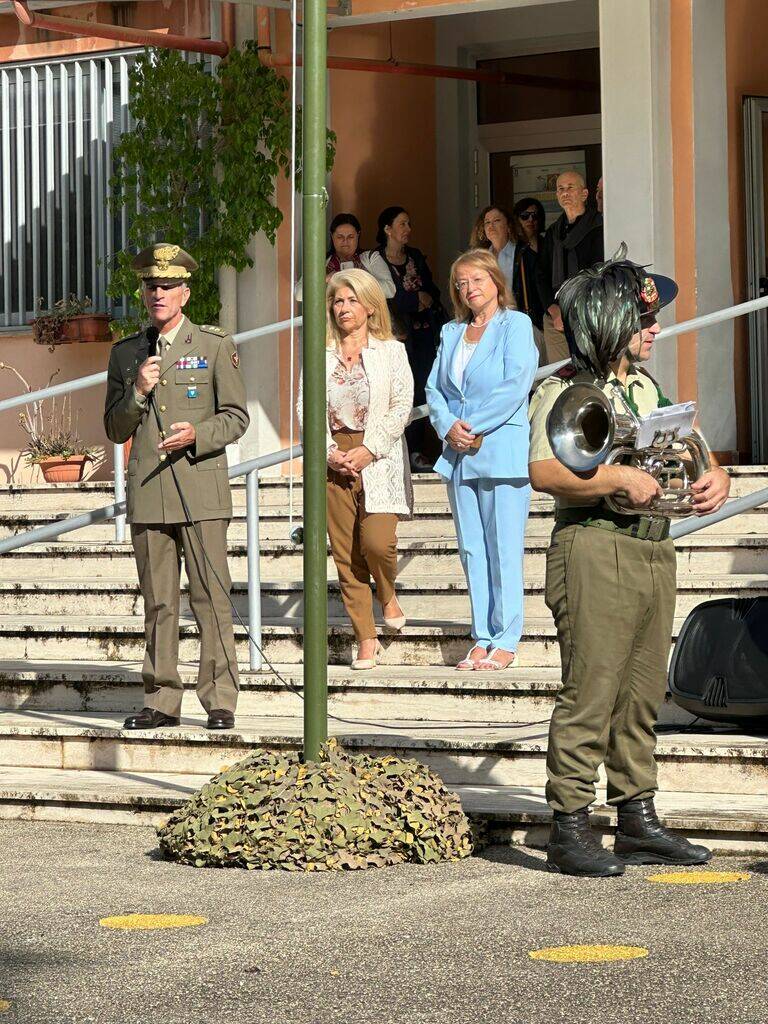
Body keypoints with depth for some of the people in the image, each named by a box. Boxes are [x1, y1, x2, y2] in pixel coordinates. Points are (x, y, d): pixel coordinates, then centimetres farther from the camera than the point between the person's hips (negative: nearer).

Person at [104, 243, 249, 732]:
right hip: (147, 491, 3)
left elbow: (237, 417, 4)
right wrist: (138, 393, -4)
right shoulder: (125, 353, 14)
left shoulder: (216, 345, 5)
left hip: (202, 491, -3)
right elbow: (115, 430, 14)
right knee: (158, 602, 5)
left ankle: (220, 700, -2)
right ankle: (162, 701, 9)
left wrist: (198, 435, -15)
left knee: (212, 595, -6)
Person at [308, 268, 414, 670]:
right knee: (345, 553, -1)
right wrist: (329, 452, -8)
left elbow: (401, 406, -1)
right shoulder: (320, 355, 11)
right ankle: (366, 640, 5)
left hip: (378, 460, -2)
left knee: (377, 541, -17)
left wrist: (369, 450, -11)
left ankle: (388, 596, 17)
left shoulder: (391, 351, 5)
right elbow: (306, 406, 5)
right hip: (333, 460, 2)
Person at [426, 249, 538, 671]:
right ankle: (482, 638, 12)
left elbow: (516, 385, -11)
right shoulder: (451, 333, 17)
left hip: (501, 450, -6)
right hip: (459, 455, 6)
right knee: (471, 550, 7)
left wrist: (474, 428, -13)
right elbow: (435, 388, 13)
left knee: (503, 549, -5)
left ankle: (505, 642, -1)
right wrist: (449, 427, -6)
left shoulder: (516, 324, 0)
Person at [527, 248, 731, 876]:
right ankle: (570, 829, -4)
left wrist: (718, 479, 1)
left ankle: (639, 822, 17)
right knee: (590, 694, -8)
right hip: (595, 548, -7)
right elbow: (543, 472, -18)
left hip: (655, 551, 7)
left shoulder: (649, 388, 19)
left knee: (643, 696, 10)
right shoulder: (564, 392, -4)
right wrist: (620, 478, -23)